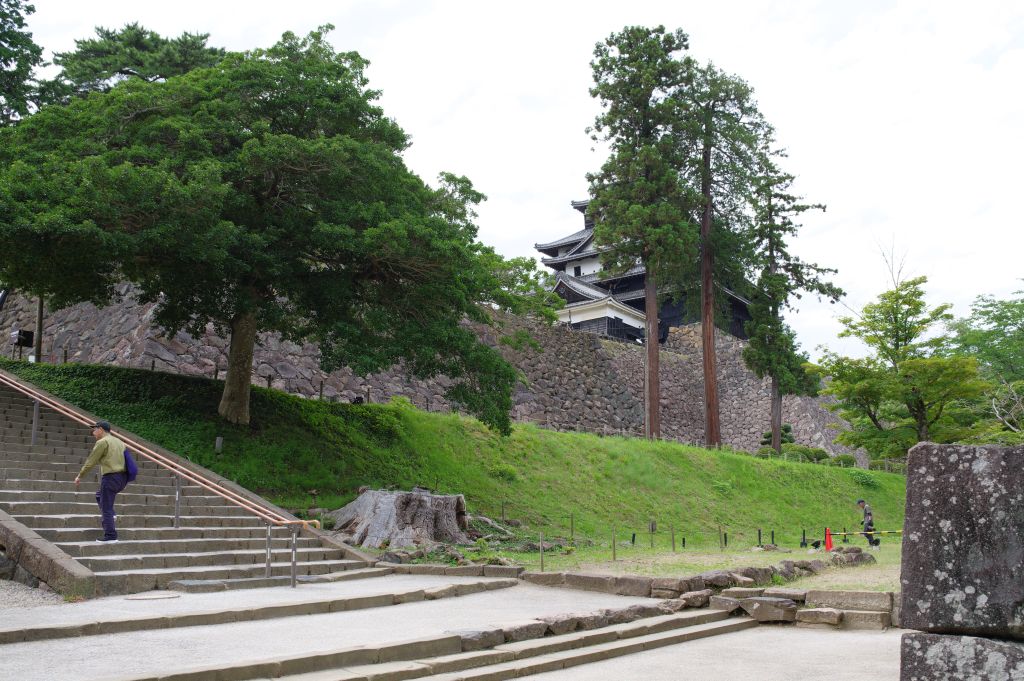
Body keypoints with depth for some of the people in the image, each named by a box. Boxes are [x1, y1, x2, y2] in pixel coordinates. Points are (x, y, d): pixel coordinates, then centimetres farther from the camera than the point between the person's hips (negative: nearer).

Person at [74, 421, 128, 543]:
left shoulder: (102, 442, -7)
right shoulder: (119, 442, 18)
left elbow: (91, 461, -7)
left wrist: (80, 476, 3)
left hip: (111, 477, -8)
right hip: (122, 478, 8)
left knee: (106, 508, -1)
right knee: (99, 494, 30)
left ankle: (110, 536, -1)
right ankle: (110, 515, 15)